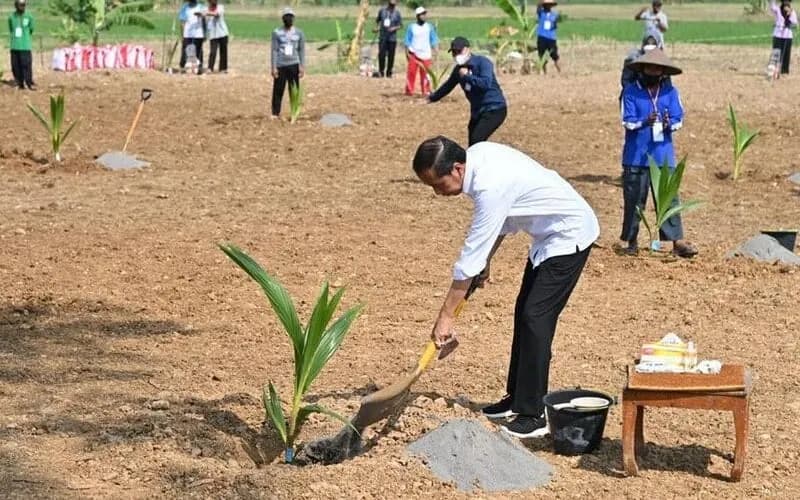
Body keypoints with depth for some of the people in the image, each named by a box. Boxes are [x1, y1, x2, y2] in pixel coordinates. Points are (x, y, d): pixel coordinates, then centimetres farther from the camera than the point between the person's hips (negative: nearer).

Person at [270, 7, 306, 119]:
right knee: (278, 90, -2)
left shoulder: (299, 33, 6)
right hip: (280, 65, -1)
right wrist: (274, 67, -7)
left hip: (294, 65, 1)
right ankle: (275, 113, 4)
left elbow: (302, 50, 7)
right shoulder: (277, 33, 1)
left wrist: (302, 66, -1)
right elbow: (274, 50, 0)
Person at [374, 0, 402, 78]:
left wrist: (394, 28, -15)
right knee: (381, 55, -6)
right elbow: (378, 20, 19)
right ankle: (381, 72, 5)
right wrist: (377, 27, 2)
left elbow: (400, 25, 3)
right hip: (382, 37, 0)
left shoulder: (397, 13, 1)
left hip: (392, 37, 0)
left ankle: (389, 73, 11)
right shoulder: (382, 10, 5)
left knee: (391, 56, 1)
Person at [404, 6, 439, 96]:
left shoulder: (429, 27, 5)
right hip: (413, 54, -1)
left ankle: (426, 91, 8)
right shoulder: (411, 27, 2)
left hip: (425, 54, 1)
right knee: (411, 72, -6)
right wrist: (407, 52, -4)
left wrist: (434, 52, -1)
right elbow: (407, 41, 4)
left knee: (425, 73, 2)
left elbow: (433, 40, 7)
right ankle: (409, 90, 0)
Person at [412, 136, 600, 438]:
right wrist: (486, 260, 6)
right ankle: (516, 399, 25)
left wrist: (446, 316, -23)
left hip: (570, 234, -10)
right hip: (549, 233, 10)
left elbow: (470, 257, -29)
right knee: (524, 313, 14)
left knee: (536, 318, -14)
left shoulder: (490, 187, -32)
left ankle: (532, 415, -10)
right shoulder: (477, 154, -5)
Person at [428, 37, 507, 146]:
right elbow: (448, 85, 25)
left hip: (494, 110, -8)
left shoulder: (482, 62, -16)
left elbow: (486, 83, -33)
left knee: (477, 141, -23)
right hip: (477, 111, 9)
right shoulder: (459, 69, 6)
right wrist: (432, 98, 37)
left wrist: (466, 76, -25)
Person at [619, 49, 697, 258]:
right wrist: (644, 122, -27)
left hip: (663, 155, 2)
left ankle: (677, 240, -1)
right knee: (634, 199, 3)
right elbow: (627, 121, -8)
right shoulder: (631, 92, -1)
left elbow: (678, 120, 2)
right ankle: (628, 240, 13)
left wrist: (669, 124, -21)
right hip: (636, 156, -2)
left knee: (669, 197, -1)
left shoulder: (670, 92, 7)